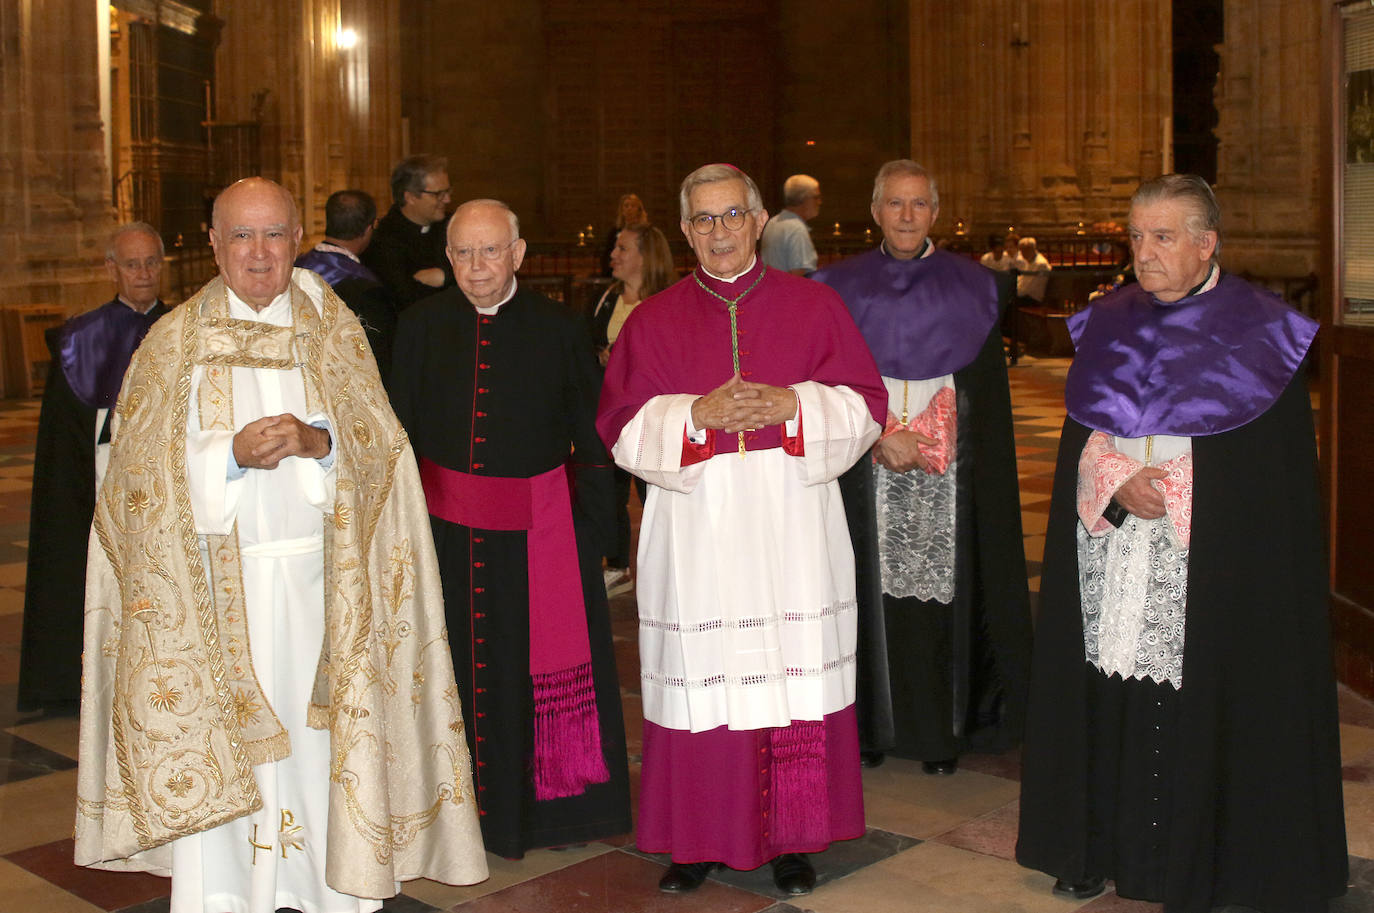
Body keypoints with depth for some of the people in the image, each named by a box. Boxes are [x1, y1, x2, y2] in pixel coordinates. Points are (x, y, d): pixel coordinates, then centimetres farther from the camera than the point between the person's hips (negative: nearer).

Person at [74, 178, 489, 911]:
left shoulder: (333, 331, 7)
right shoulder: (176, 341, 3)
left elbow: (379, 445, 0)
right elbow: (146, 470, -2)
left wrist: (316, 439, -19)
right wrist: (231, 456, -18)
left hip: (318, 576, 1)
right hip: (216, 582, -1)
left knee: (318, 738, 4)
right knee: (217, 754, 1)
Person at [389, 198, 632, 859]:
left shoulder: (559, 330, -2)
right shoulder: (421, 327, 2)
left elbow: (592, 438, 0)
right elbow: (399, 432, 5)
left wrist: (591, 527, -5)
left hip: (540, 527, -1)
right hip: (445, 527, 1)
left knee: (543, 668, 5)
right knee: (459, 665, 8)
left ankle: (555, 806, 22)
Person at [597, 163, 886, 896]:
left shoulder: (814, 306, 7)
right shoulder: (653, 321, 8)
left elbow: (864, 405, 4)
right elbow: (622, 425, 2)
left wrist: (793, 407, -14)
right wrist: (696, 416, -14)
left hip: (792, 528, 0)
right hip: (695, 528, 0)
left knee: (795, 675, 2)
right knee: (700, 682, 1)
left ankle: (792, 839, 15)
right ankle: (697, 840, 14)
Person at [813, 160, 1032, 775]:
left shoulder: (969, 286, 7)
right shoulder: (841, 287, 7)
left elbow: (988, 391, 5)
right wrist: (878, 436, -12)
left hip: (950, 473, 0)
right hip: (866, 469, 0)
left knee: (944, 592, 0)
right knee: (876, 590, 0)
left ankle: (943, 730, 10)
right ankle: (872, 725, 11)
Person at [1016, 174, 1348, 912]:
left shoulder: (1261, 333, -2)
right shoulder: (1106, 328, 10)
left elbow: (1279, 465, -4)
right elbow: (1080, 444, 9)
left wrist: (1169, 489, -12)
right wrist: (1119, 483, -11)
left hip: (1213, 568, -3)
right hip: (1108, 565, 4)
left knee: (1197, 706, -2)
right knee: (1107, 702, 6)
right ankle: (1097, 850, 19)